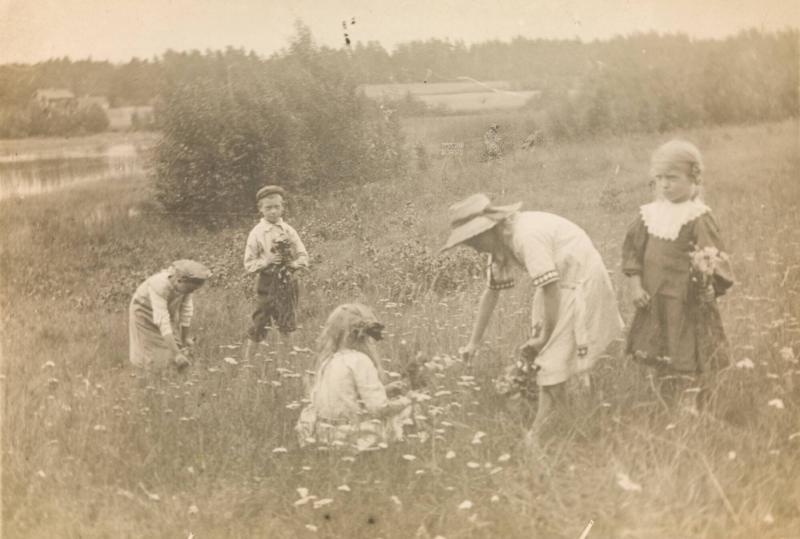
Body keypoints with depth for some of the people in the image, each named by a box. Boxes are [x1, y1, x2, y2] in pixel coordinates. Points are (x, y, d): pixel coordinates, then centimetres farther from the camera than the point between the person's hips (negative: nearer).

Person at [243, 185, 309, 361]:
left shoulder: (289, 231, 5)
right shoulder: (256, 233, -3)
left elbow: (303, 256, 7)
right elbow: (249, 264, -4)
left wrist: (294, 264, -14)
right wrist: (267, 261, -19)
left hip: (287, 282, 3)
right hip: (267, 282, -3)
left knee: (287, 325, 9)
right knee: (259, 322, -3)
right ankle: (247, 359, 7)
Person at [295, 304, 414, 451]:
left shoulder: (327, 360, 7)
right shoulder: (360, 361, -15)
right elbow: (379, 408, -17)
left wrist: (383, 390, 14)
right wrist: (402, 402, 2)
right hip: (352, 437, -8)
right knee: (404, 407, 6)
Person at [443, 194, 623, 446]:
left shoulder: (526, 237, -29)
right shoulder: (500, 245, 0)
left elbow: (551, 291, -26)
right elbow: (491, 292, 9)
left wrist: (545, 338, -15)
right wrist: (473, 342, 10)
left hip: (580, 282, -9)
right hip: (560, 286, 9)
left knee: (552, 361, -10)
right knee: (545, 360, 9)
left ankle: (537, 433, 1)